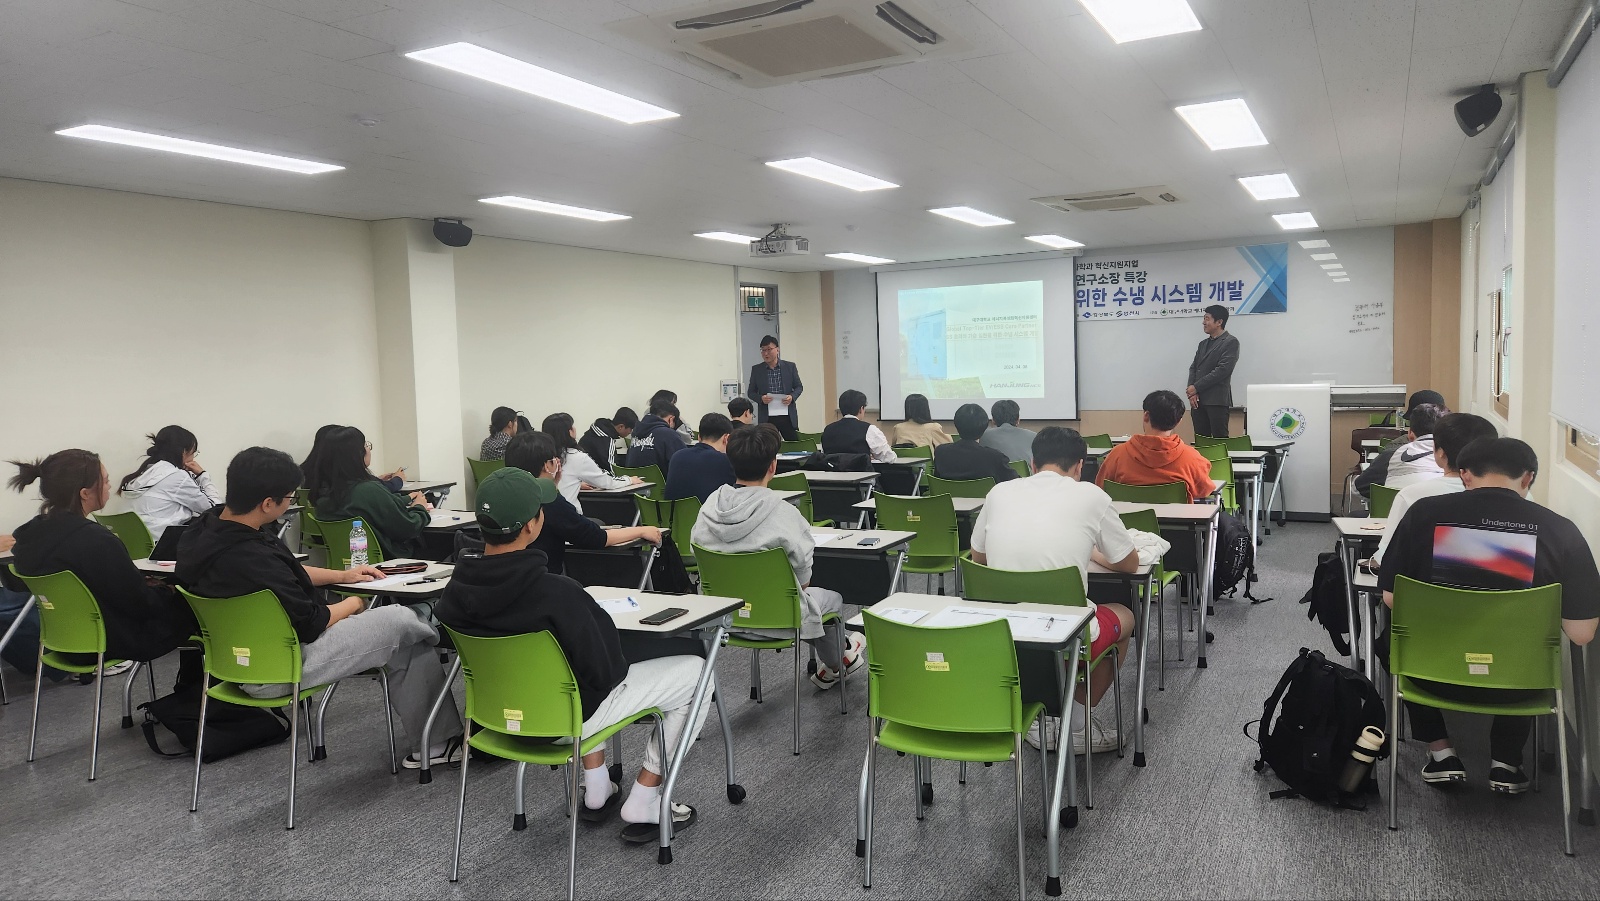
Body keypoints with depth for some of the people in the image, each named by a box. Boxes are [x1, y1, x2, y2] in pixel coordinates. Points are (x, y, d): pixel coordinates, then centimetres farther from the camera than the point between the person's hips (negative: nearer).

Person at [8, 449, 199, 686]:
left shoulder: (32, 534, -4)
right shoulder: (95, 541, -30)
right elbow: (142, 602, -21)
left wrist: (149, 585, 10)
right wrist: (166, 591, -1)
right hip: (112, 642, -8)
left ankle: (185, 693, 33)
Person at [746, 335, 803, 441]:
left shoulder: (790, 367, 5)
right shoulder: (756, 369, 5)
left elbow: (799, 387, 11)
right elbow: (750, 392, 9)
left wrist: (792, 397, -10)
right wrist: (761, 398, -12)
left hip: (788, 416, 0)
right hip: (766, 418, 0)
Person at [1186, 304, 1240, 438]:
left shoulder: (1231, 342, -2)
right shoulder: (1203, 344, 21)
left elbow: (1223, 370, -12)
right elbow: (1193, 368, 14)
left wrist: (1196, 387, -10)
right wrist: (1191, 393, -3)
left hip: (1217, 400, -7)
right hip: (1198, 400, 7)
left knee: (1219, 440, -7)